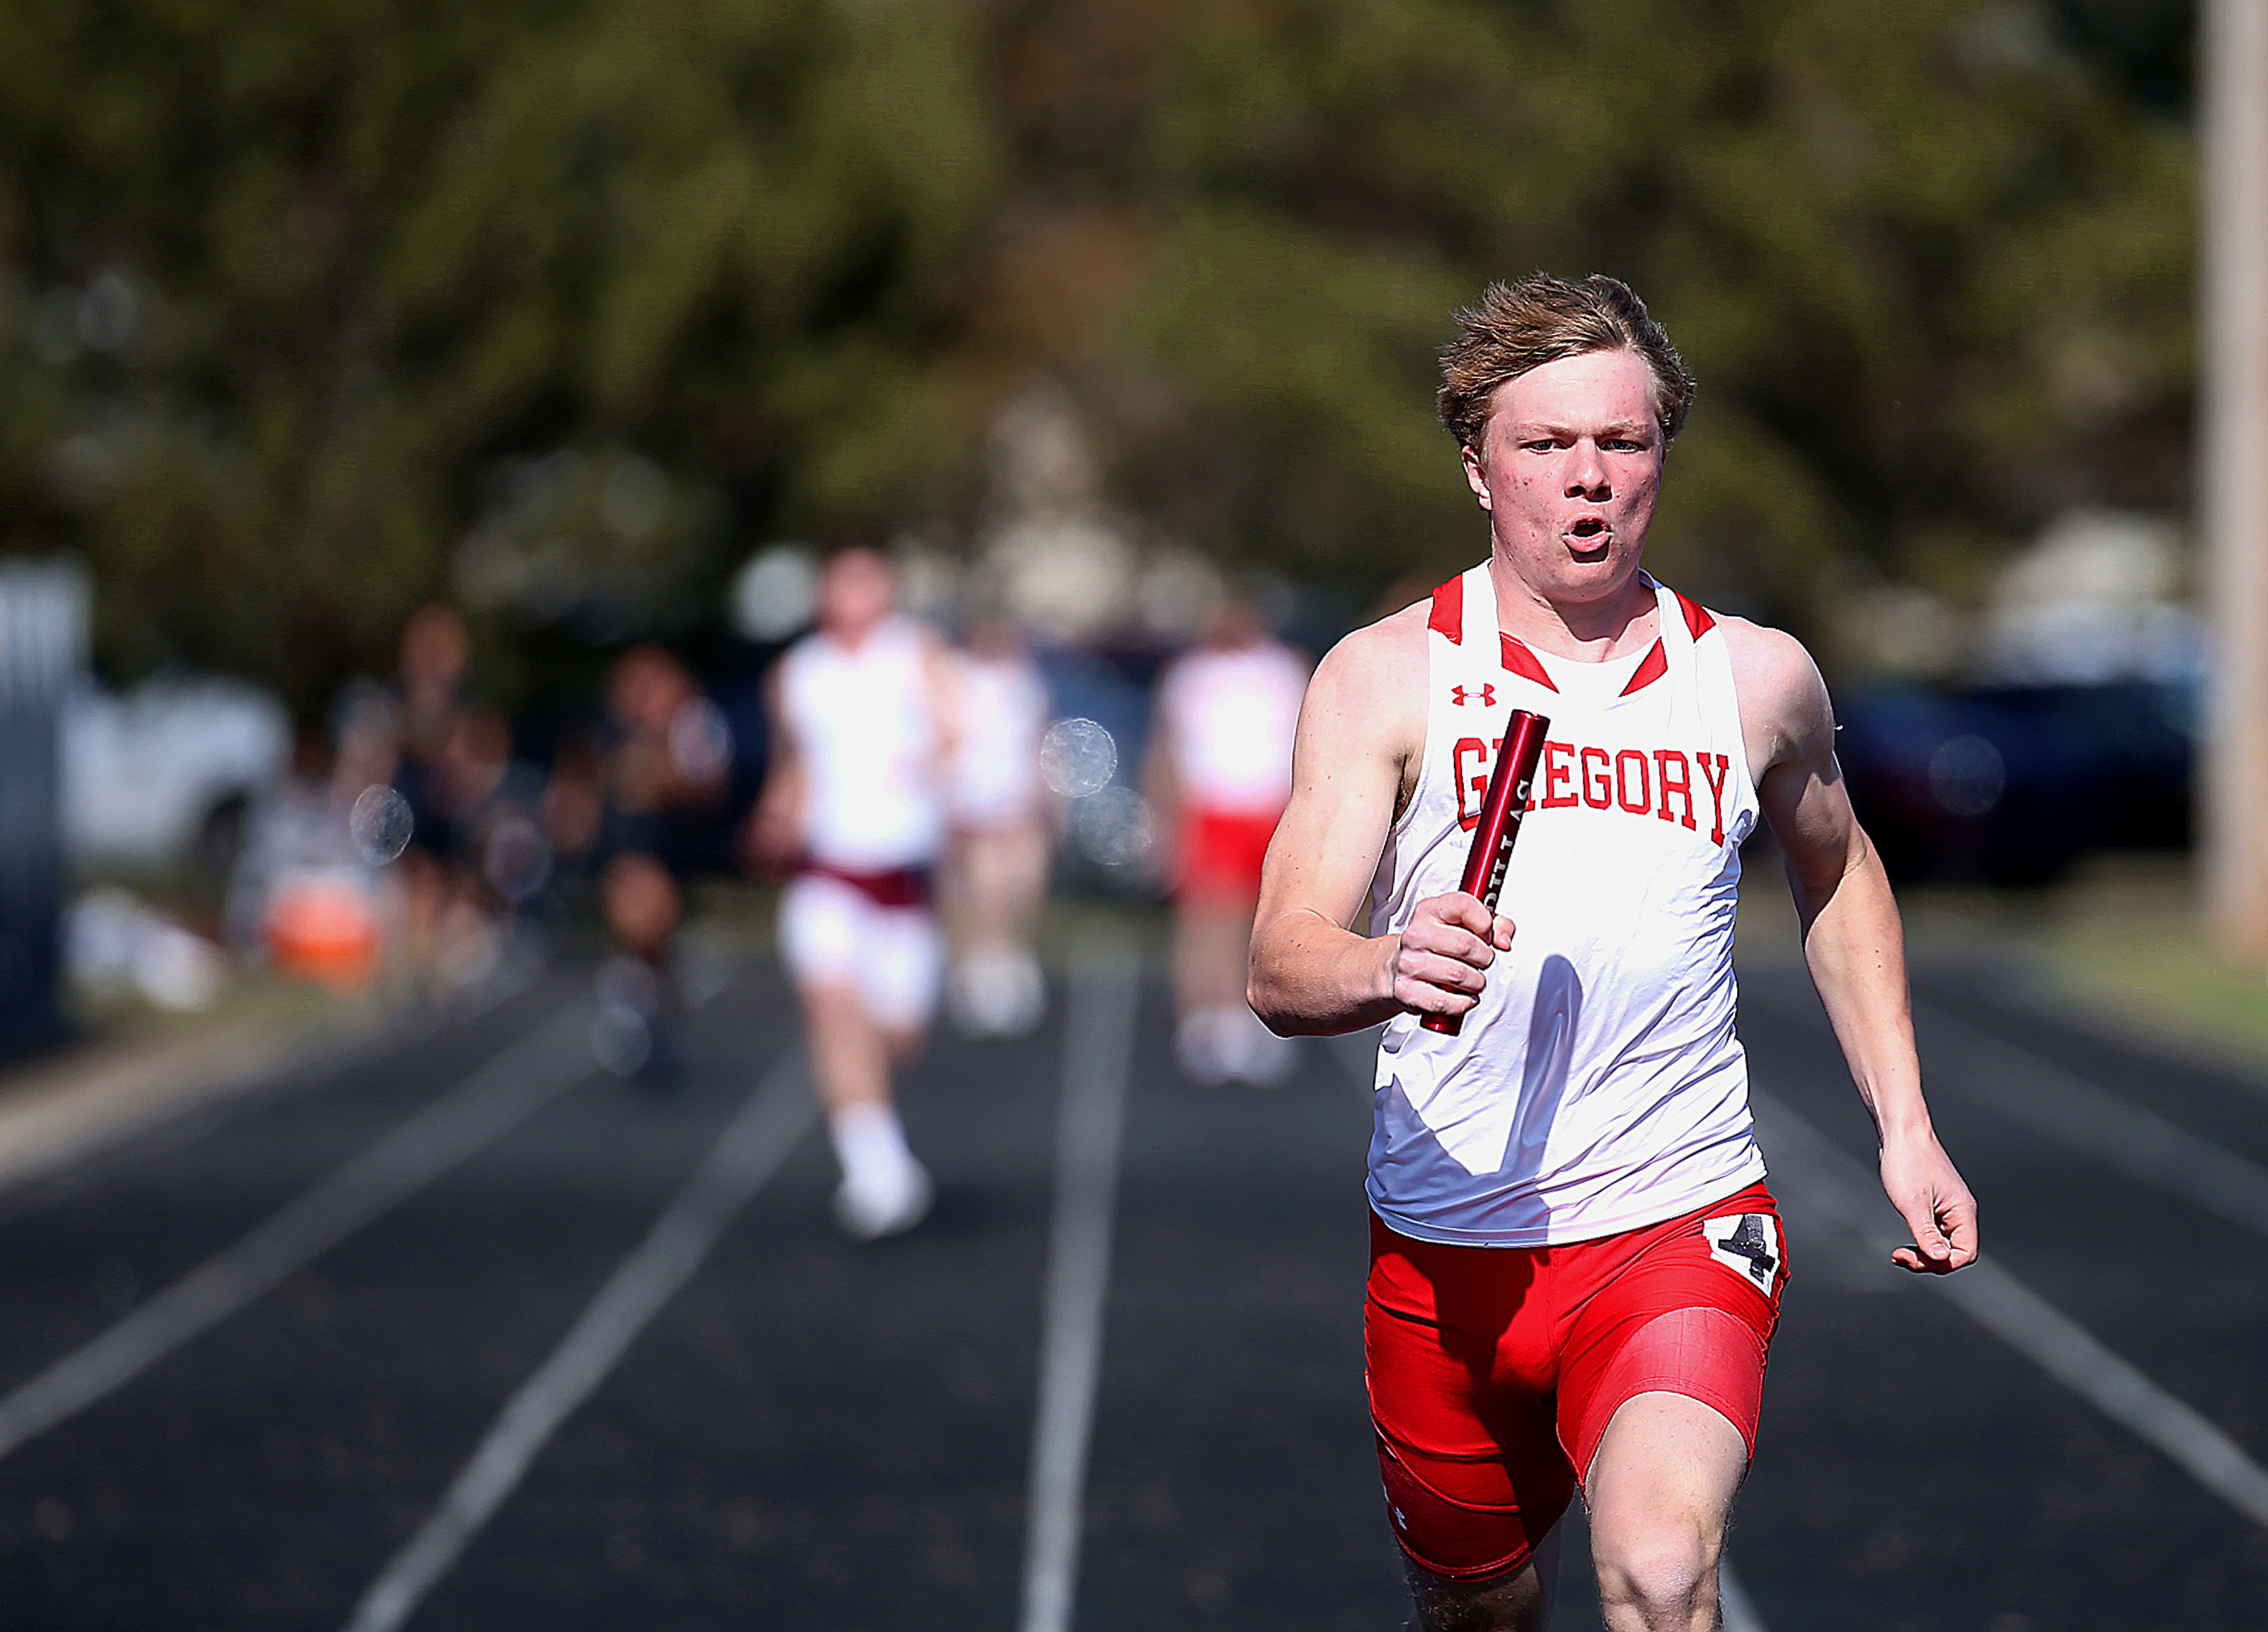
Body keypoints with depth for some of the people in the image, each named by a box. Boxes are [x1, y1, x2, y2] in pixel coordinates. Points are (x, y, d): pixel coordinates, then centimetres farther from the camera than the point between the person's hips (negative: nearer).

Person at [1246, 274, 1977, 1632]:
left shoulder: (1758, 678, 3)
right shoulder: (1388, 677, -3)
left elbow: (1838, 876, 24)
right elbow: (1282, 970, -12)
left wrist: (1906, 1127, 17)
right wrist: (1390, 968, -35)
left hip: (1684, 1224, -1)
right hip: (1448, 1248, 1)